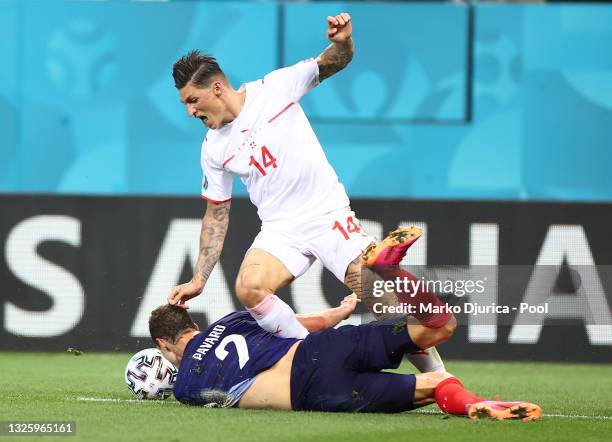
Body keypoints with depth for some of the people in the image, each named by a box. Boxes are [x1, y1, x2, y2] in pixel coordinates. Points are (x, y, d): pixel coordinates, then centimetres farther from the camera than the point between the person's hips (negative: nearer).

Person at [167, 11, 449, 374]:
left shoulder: (274, 87, -4)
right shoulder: (213, 149, 6)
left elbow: (334, 63, 1)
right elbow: (217, 215, 14)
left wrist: (343, 41, -24)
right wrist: (198, 281, 8)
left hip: (329, 214, -3)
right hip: (280, 231, 3)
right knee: (249, 288, -27)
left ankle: (437, 375, 5)